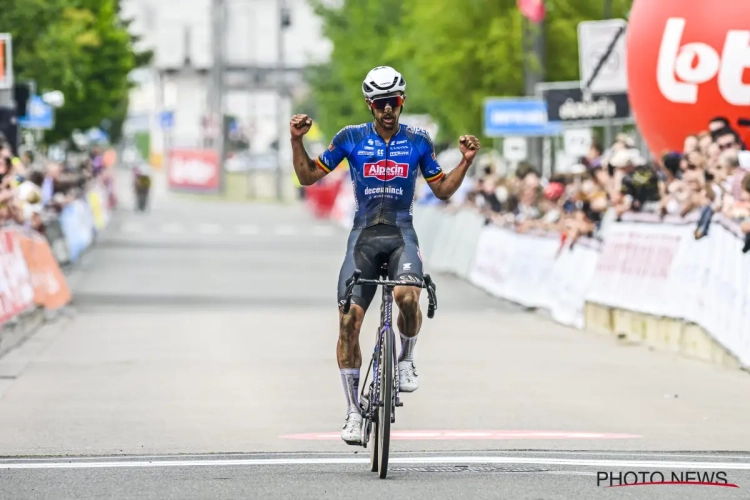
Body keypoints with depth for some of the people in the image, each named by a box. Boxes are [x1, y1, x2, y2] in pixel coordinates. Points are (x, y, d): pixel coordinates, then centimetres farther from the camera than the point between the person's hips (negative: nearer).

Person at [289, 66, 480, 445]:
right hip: (363, 235, 1)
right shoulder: (351, 138, 4)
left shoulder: (417, 140, 6)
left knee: (407, 297, -32)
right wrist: (297, 141, -4)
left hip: (401, 235, -1)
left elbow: (442, 190, 13)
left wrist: (466, 161, -1)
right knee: (349, 319, -10)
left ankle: (406, 360, -1)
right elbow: (308, 177, 9)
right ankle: (353, 412, 2)